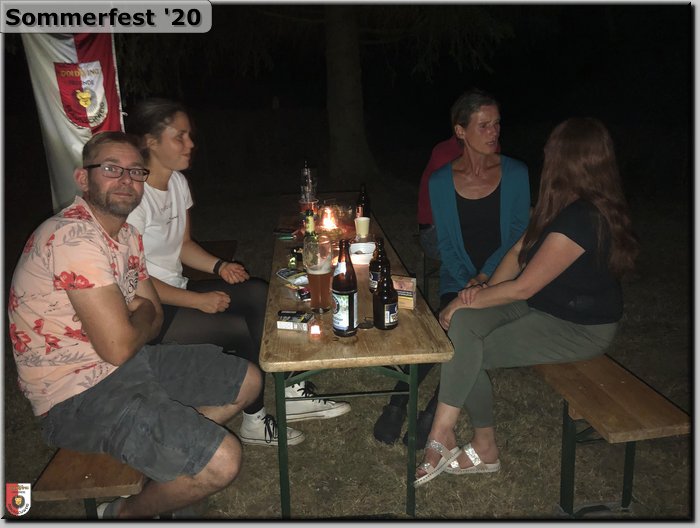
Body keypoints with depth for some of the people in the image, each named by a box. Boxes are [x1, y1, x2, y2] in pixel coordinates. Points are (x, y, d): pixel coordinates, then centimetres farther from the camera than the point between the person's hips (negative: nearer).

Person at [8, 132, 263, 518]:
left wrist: (131, 319, -10)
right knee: (221, 461, -22)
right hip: (79, 395, -9)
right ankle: (126, 512, 7)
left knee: (248, 380, 13)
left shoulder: (127, 234, 7)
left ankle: (159, 458, 14)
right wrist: (141, 315, -4)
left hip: (126, 365, 10)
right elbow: (118, 347, -25)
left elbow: (154, 317, 12)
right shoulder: (74, 236, -23)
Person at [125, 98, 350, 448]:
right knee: (243, 328, -19)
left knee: (260, 294, -11)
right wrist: (198, 300, -20)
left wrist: (219, 266, -3)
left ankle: (291, 393, -3)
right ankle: (254, 421, 3)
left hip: (175, 290, 8)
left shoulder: (177, 181, 6)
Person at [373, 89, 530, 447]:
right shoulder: (441, 181, 0)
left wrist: (485, 277, -13)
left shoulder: (515, 173, 0)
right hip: (458, 278, 1)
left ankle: (433, 413, -9)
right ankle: (398, 402, -10)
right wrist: (467, 283, -13)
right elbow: (446, 243, 2)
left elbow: (518, 234, -1)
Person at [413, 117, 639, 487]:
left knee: (469, 353, -17)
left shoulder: (580, 221, -27)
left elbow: (522, 288, -25)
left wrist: (466, 301, -13)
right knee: (462, 325, -14)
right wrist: (485, 289, -8)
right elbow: (520, 249, 7)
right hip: (541, 304, 8)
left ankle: (442, 437, 4)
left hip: (580, 329, -8)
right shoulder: (562, 205, 3)